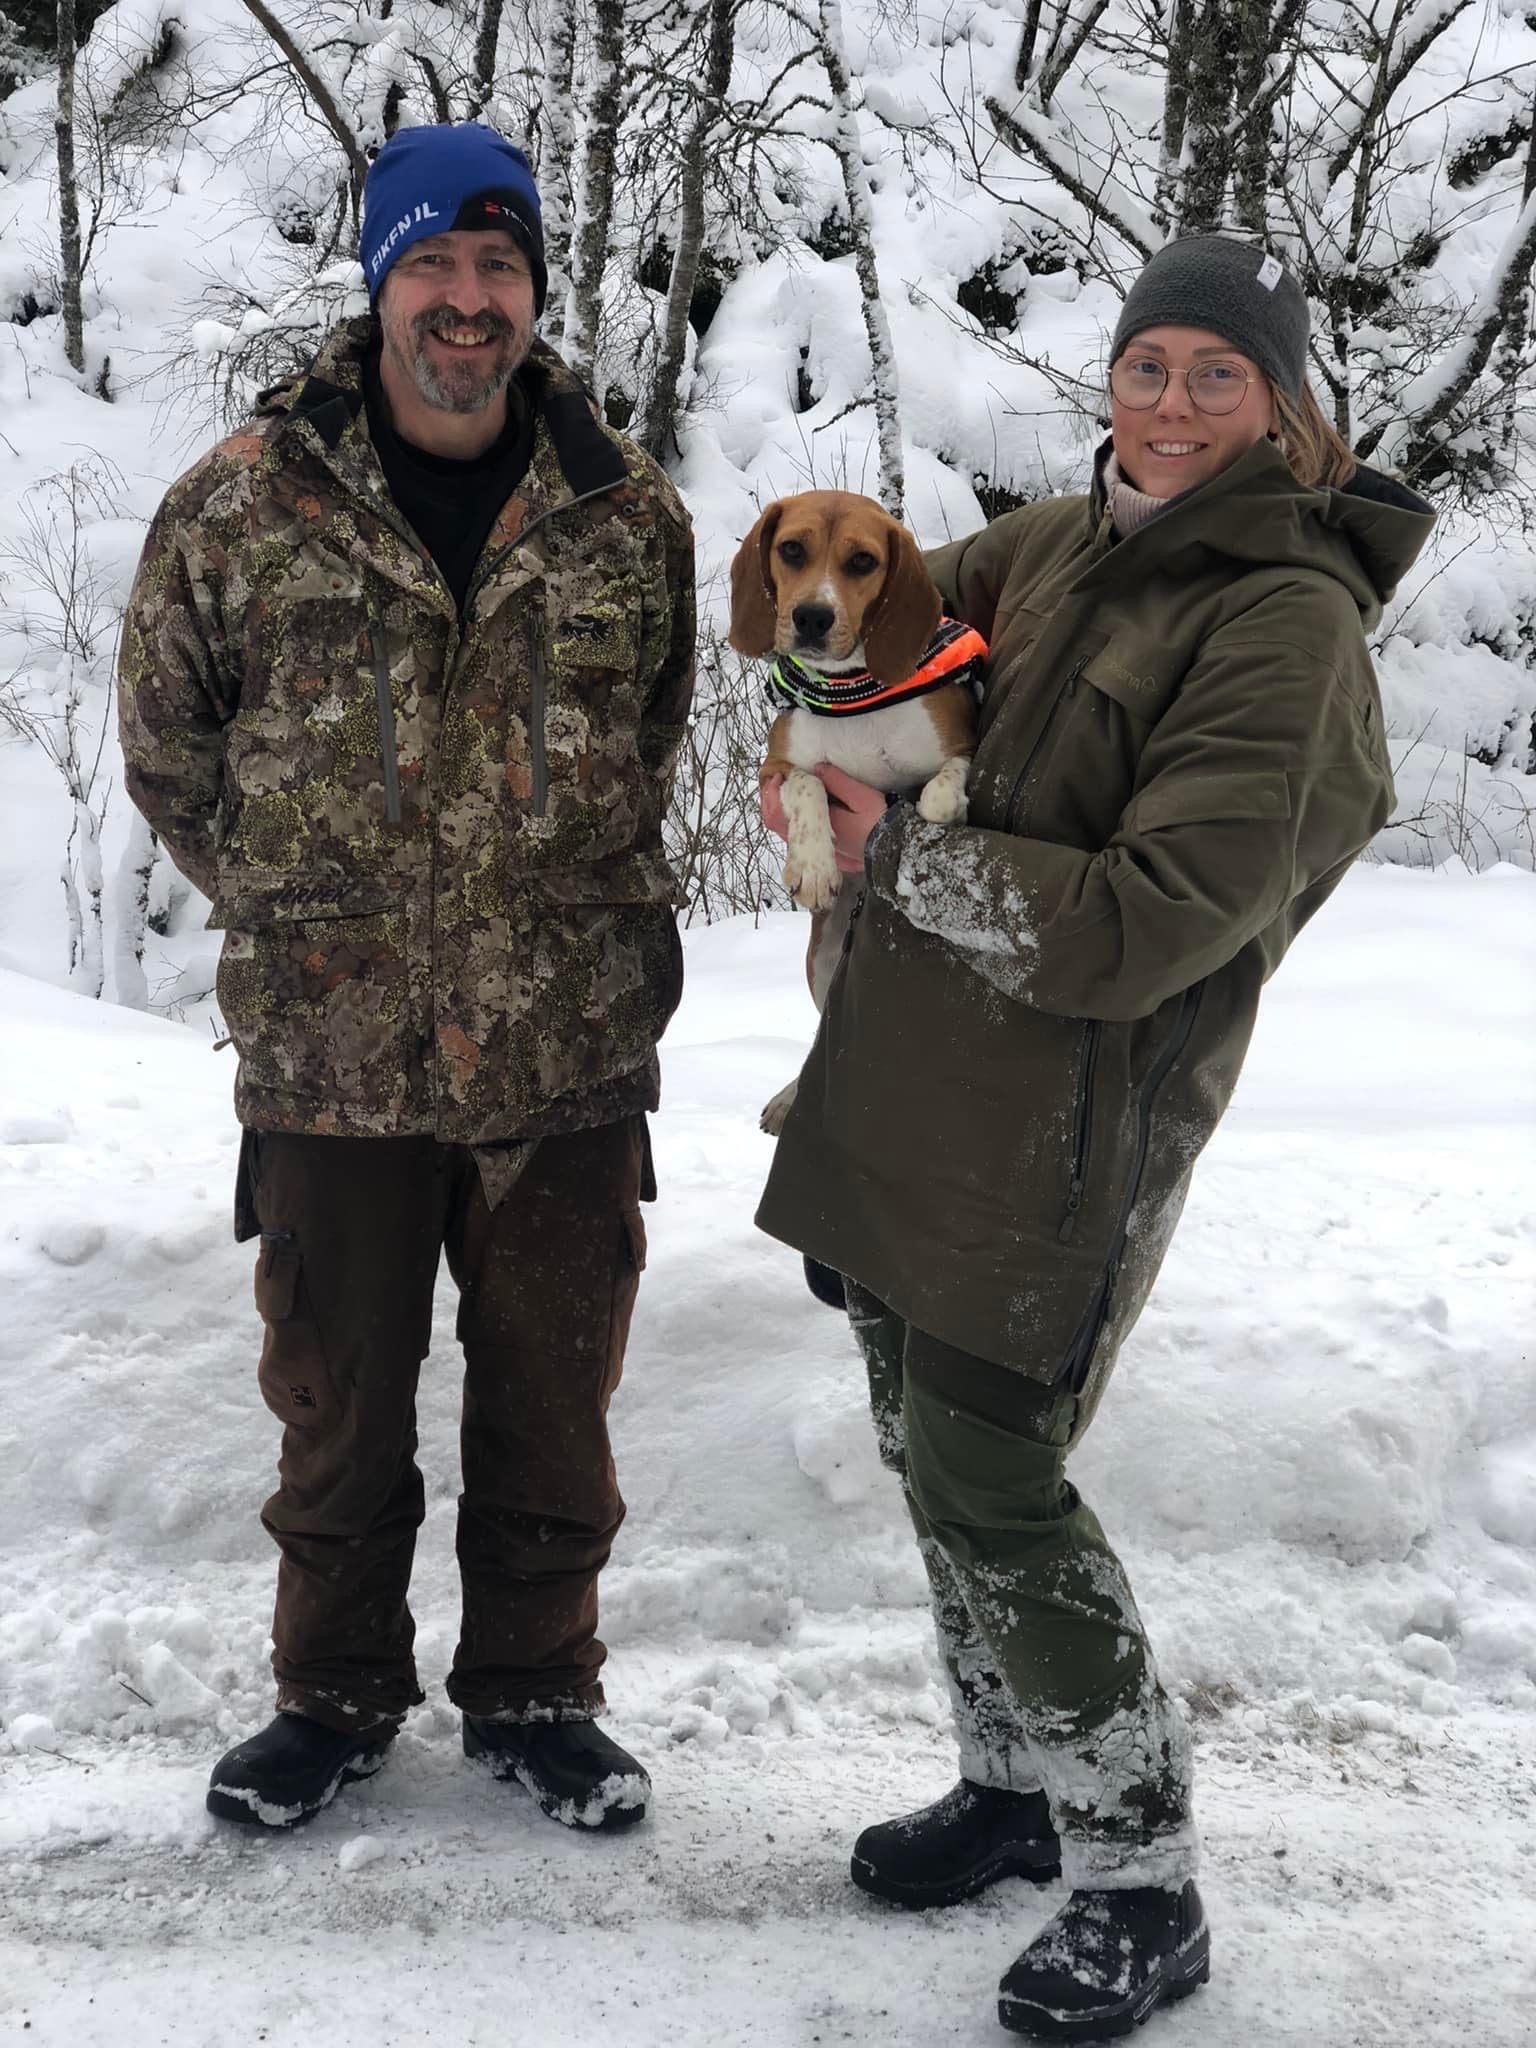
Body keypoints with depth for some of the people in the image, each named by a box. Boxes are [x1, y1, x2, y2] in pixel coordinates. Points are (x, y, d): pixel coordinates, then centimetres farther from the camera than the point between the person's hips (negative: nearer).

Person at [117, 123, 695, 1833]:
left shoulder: (627, 515, 0)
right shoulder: (243, 501, -4)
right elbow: (168, 745, 6)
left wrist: (560, 912, 8)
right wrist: (301, 917, 5)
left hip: (571, 1053, 1)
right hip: (330, 1055, 0)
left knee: (552, 1403, 13)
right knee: (336, 1402, 14)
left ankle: (533, 1691, 33)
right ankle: (336, 1693, 35)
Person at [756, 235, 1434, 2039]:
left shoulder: (1287, 624, -14)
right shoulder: (1053, 545, 9)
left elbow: (1145, 925, -21)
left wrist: (899, 855, -15)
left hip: (1069, 1116, -8)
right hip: (912, 1080, 8)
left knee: (987, 1477, -6)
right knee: (923, 1438, 14)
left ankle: (1140, 1890, 10)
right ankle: (1016, 1785, 33)